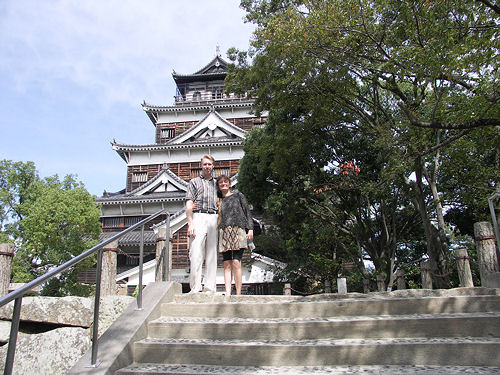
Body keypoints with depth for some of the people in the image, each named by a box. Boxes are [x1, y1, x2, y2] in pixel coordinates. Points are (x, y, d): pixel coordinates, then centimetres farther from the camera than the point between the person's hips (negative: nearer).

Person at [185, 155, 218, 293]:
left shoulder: (216, 183, 23)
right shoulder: (194, 182, 13)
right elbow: (189, 205, 3)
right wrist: (190, 223, -10)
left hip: (213, 218, 3)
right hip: (199, 217, -3)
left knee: (212, 253, 1)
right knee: (196, 253, -13)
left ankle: (210, 288, 5)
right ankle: (195, 288, -11)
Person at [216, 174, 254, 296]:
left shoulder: (238, 195, 13)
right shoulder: (219, 200, 19)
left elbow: (247, 212, 10)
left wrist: (250, 229, 1)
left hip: (238, 231, -3)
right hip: (224, 233, 3)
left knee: (236, 263, -12)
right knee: (227, 264, -3)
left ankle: (238, 294, -8)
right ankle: (228, 294, -5)